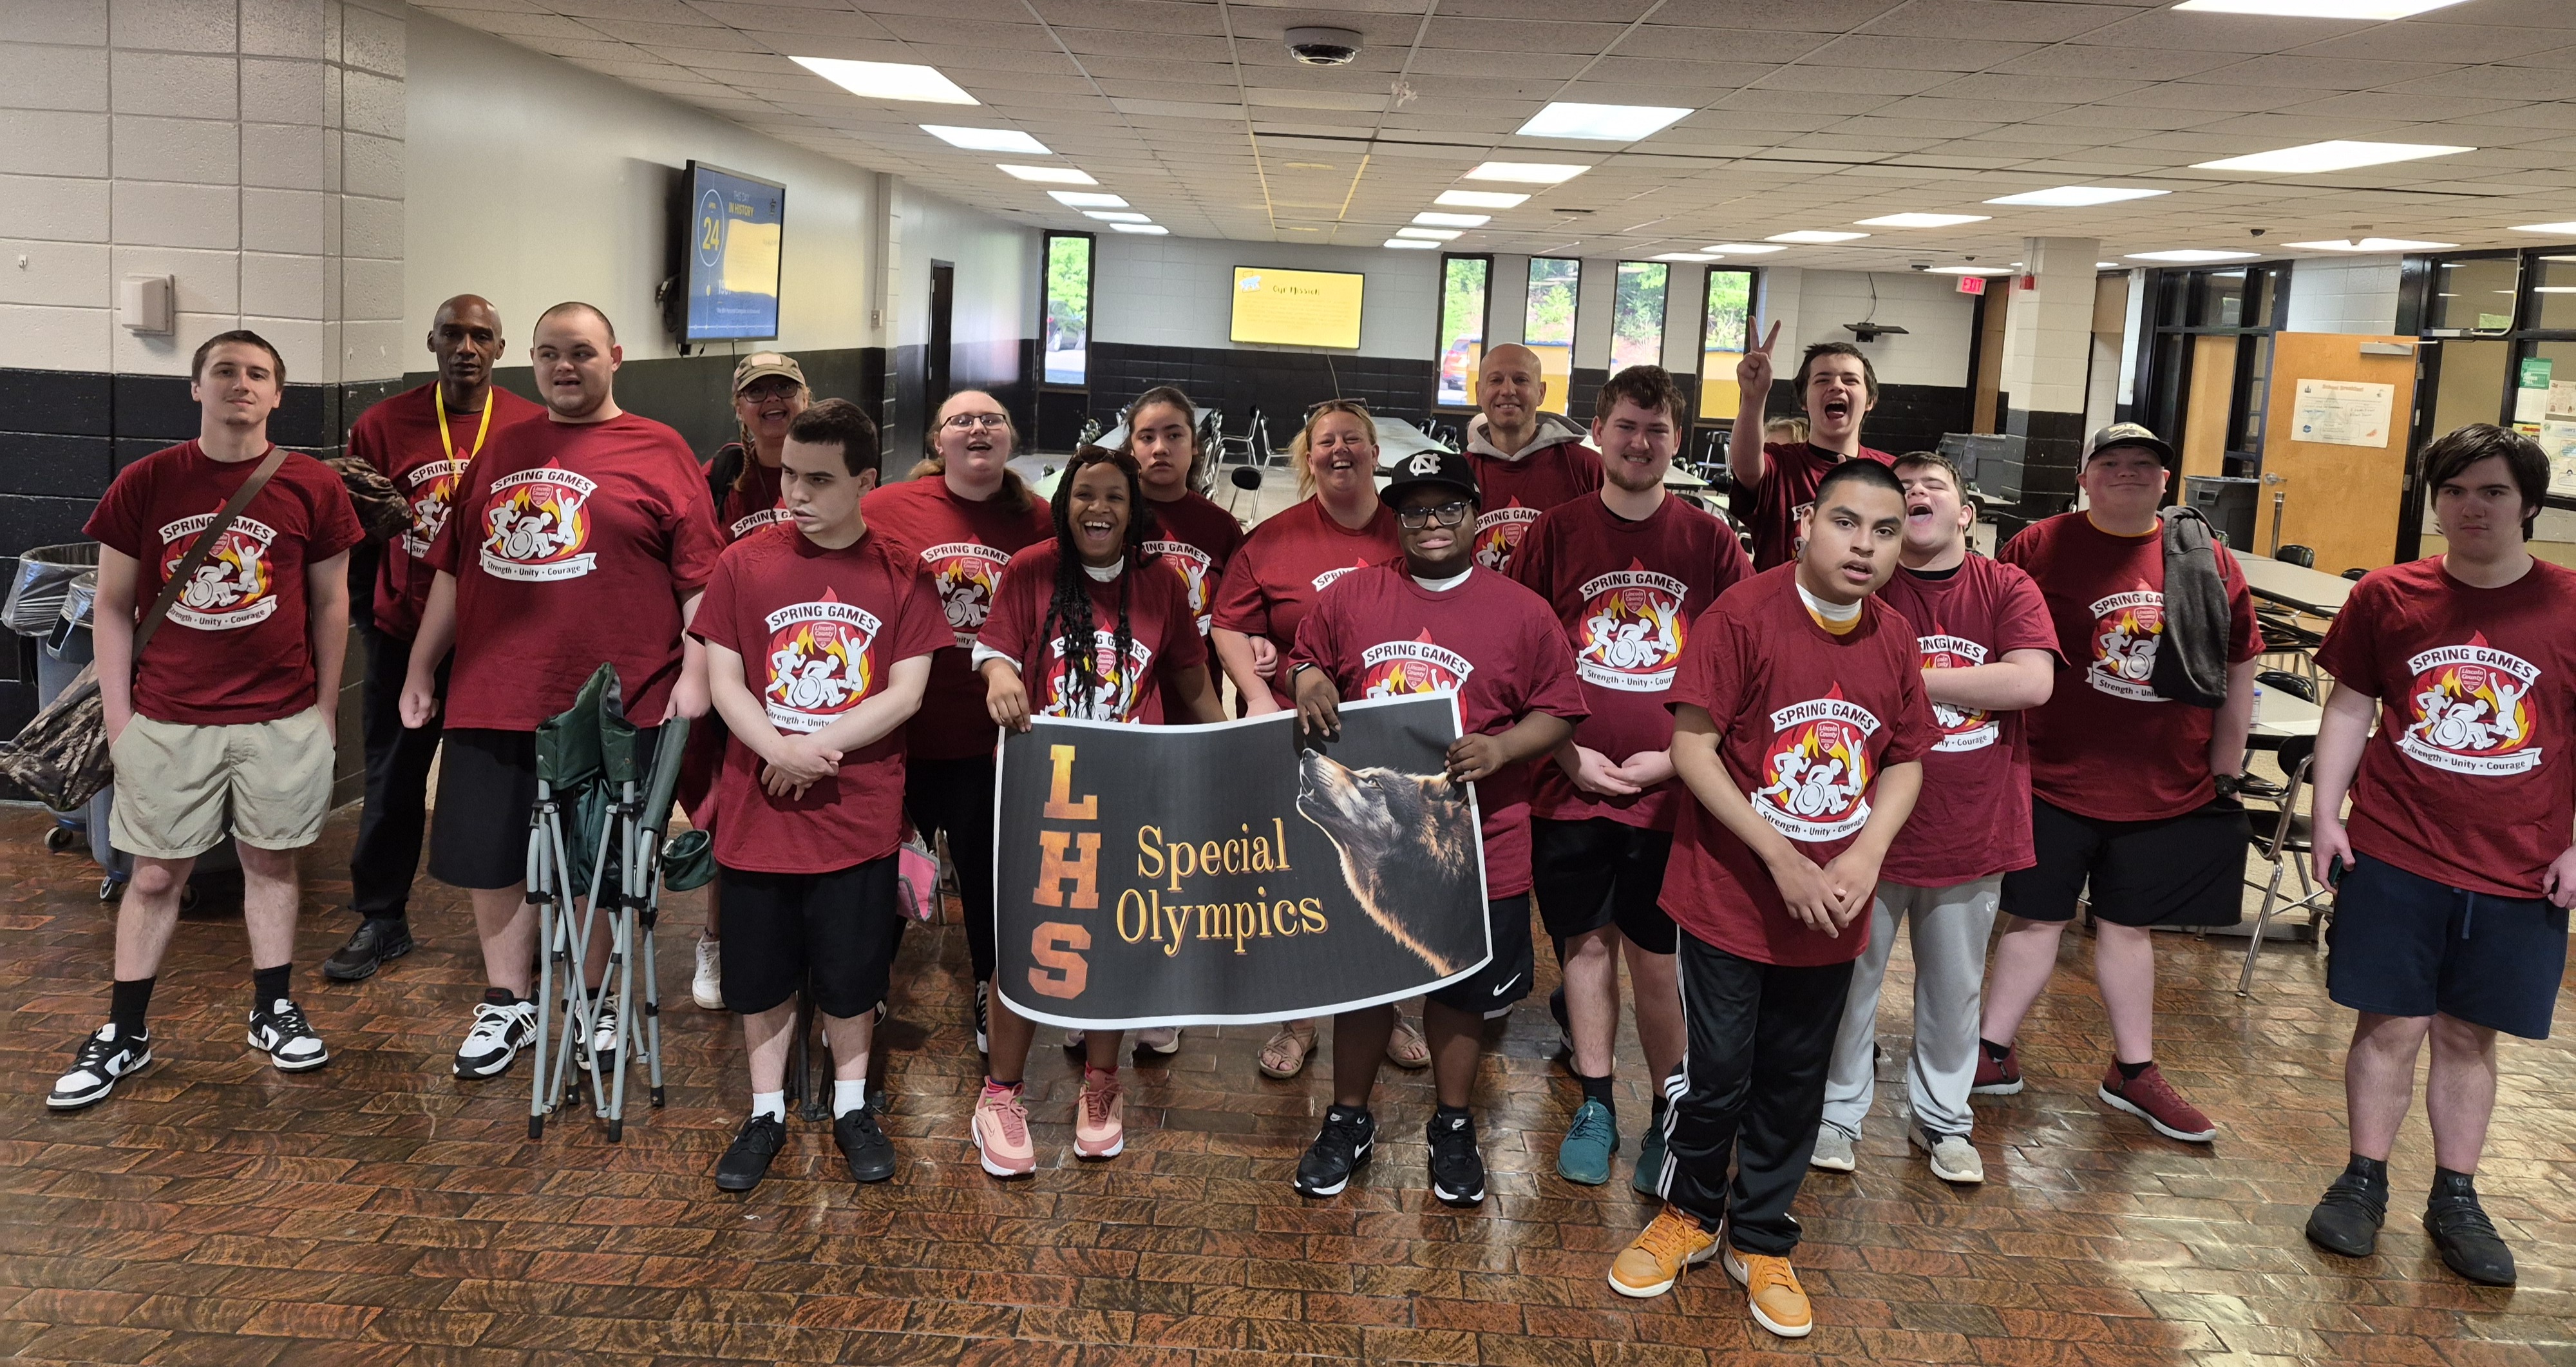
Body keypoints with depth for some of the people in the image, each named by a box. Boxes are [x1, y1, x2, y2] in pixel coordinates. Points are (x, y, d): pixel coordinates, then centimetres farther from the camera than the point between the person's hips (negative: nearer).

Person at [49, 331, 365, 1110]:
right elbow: (113, 605, 3)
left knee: (270, 861, 10)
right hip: (167, 720, 0)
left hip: (282, 720, 0)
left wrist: (326, 708, 5)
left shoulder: (313, 487, -2)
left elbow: (331, 603, 5)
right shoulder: (144, 484, -1)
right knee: (155, 874, 7)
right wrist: (117, 714, -1)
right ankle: (124, 1036, 18)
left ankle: (273, 1012, 25)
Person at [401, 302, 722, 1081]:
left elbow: (700, 574, -6)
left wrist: (695, 673, -13)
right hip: (491, 702, 5)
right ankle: (507, 1003, 28)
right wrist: (421, 670, 15)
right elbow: (453, 569, 17)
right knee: (492, 859, 11)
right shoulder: (501, 455, 13)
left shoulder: (658, 453, -2)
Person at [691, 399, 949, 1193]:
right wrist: (779, 749, -19)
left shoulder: (901, 575, -3)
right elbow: (721, 680, -3)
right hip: (758, 813, 1)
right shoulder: (744, 563, -3)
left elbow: (907, 691, -7)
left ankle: (851, 1109, 30)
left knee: (851, 973, 11)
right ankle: (766, 1114, 29)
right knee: (760, 975, 12)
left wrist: (818, 747, -15)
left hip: (859, 819, -1)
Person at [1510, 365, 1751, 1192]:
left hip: (1673, 792, -1)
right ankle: (1595, 1109, 24)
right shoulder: (1555, 534, 2)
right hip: (1572, 790, 1)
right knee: (1587, 945, 9)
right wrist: (1570, 754, -5)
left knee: (1658, 961, 4)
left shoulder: (1711, 542, 2)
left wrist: (1677, 754, -7)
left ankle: (1670, 1119, 20)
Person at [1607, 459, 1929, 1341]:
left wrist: (1867, 853, -9)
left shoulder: (1894, 640, -1)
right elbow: (1691, 746, -17)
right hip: (1730, 898, -4)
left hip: (1831, 913, 4)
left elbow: (1907, 761, 8)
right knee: (1716, 1074, 8)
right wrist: (1780, 857, -20)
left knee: (1795, 1082, 15)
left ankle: (1760, 1241, 34)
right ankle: (1689, 1215, 34)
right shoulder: (1743, 615, -16)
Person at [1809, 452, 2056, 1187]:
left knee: (1955, 990, 17)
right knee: (1851, 979, 11)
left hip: (1972, 831, 2)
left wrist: (1908, 679, -17)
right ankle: (1838, 1113, 30)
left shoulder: (2007, 589, -2)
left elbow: (2033, 681, -17)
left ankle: (1941, 1118, 37)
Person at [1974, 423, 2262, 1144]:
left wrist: (2225, 770, 10)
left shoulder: (2209, 561, 3)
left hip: (2168, 791, 3)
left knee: (2129, 924, 15)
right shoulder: (2039, 548, -8)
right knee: (2035, 917, 7)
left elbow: (2239, 670, 10)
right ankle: (1993, 1054, 21)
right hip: (2055, 781, -3)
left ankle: (2135, 1072, 28)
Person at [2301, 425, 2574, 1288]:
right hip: (2394, 858, 0)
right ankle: (2363, 1183, 21)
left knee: (2469, 1034, 11)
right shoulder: (2387, 596, -1)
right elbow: (2350, 709, 6)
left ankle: (2455, 1199, 25)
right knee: (2390, 1023, 6)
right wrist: (2326, 813, 0)